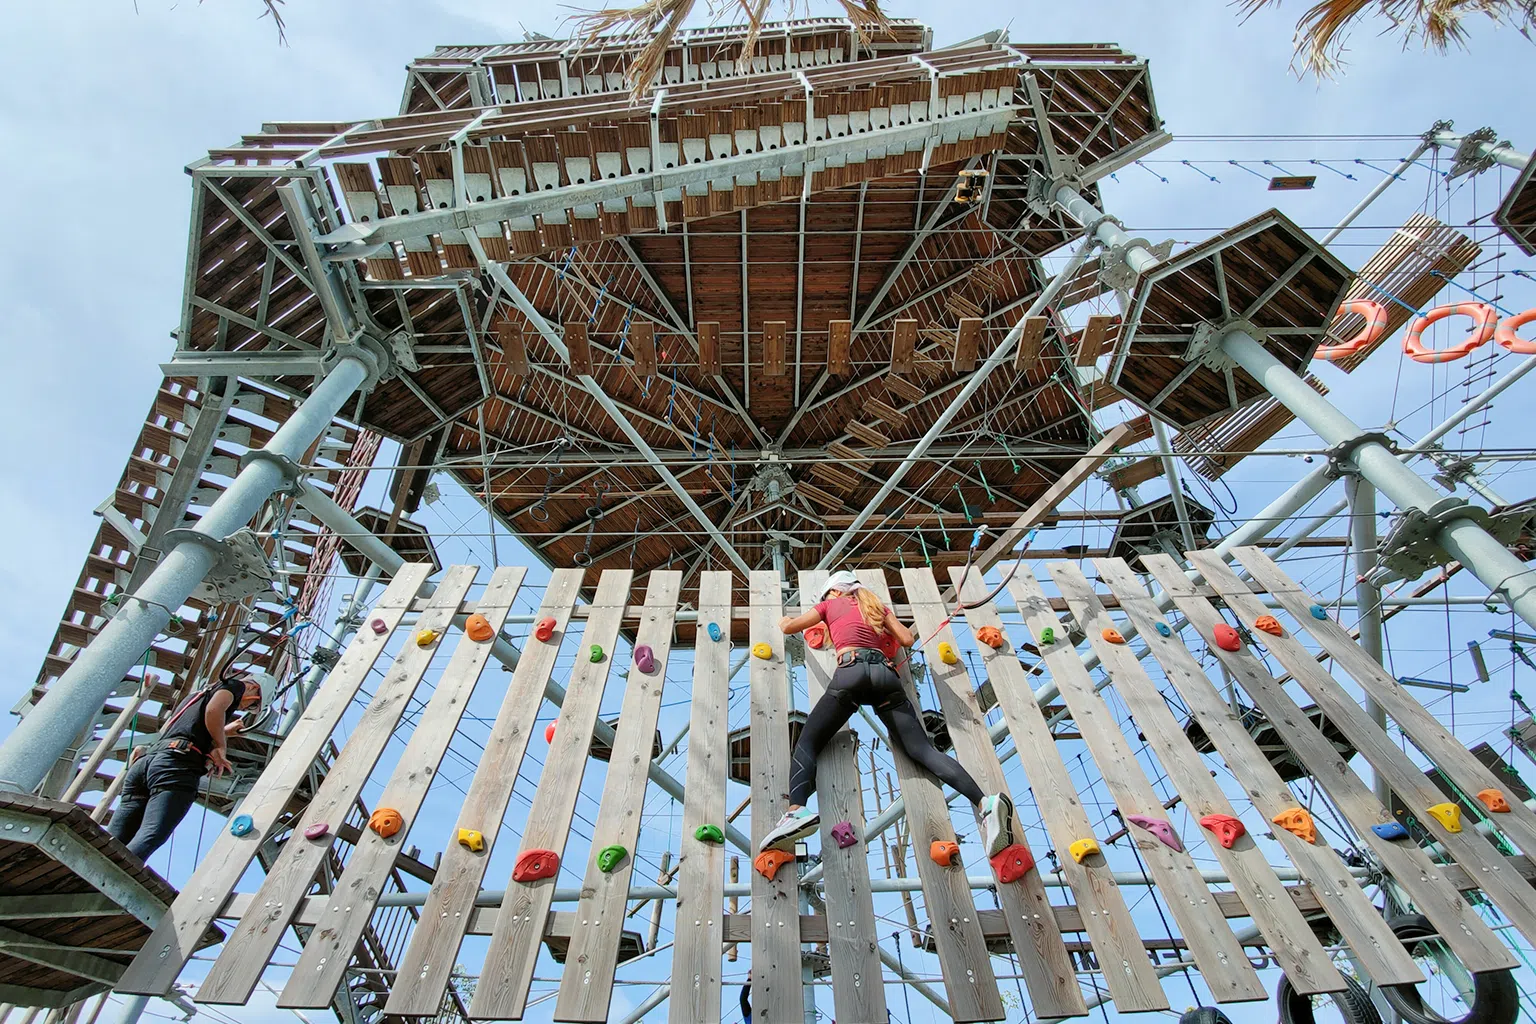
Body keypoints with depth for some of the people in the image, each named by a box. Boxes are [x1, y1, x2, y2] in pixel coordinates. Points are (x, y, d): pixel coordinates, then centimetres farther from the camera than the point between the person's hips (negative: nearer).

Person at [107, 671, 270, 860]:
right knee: (151, 837, -22)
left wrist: (223, 731, 52)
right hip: (177, 761, -8)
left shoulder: (198, 694, 39)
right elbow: (214, 709, -10)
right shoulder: (235, 684, 13)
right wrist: (220, 747, 2)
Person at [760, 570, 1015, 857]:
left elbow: (787, 626, 32)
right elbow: (908, 639, 22)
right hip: (885, 672, 4)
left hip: (851, 670, -3)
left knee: (807, 743, -6)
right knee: (923, 749, -6)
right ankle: (986, 803, -28)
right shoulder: (876, 605, 32)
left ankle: (797, 810, -35)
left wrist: (785, 618, 55)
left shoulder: (831, 605, 25)